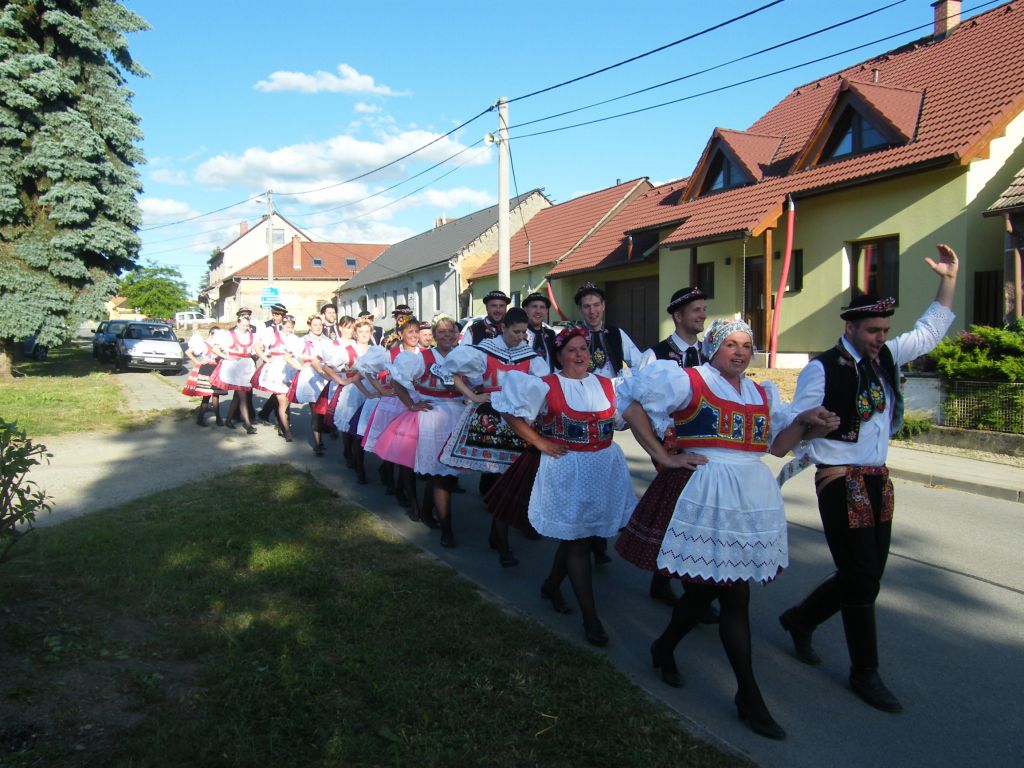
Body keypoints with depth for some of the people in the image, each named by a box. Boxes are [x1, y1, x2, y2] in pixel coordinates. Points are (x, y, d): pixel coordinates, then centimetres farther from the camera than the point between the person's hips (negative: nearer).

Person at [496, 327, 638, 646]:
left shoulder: (607, 385, 4)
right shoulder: (547, 387, -8)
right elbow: (511, 412, -8)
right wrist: (539, 442, -9)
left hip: (606, 467, 5)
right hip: (567, 470, -5)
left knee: (575, 535, 16)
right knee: (578, 542, 1)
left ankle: (552, 584, 41)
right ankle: (590, 617, 9)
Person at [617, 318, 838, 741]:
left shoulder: (761, 394, 16)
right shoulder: (688, 382, -4)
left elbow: (778, 443, 16)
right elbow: (632, 405, -7)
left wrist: (806, 422, -2)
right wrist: (663, 456, -9)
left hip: (753, 497, 7)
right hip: (706, 495, -7)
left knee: (707, 586, 15)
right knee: (735, 598, -3)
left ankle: (665, 647, 39)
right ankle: (749, 696, 11)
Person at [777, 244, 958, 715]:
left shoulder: (886, 358, 8)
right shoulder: (822, 369, -12)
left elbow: (930, 333, 18)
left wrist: (948, 280, 12)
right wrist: (825, 463, -5)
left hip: (878, 481, 7)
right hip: (842, 483, -7)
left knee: (865, 575, 13)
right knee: (860, 580, -1)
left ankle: (800, 620, 36)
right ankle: (865, 674, 16)